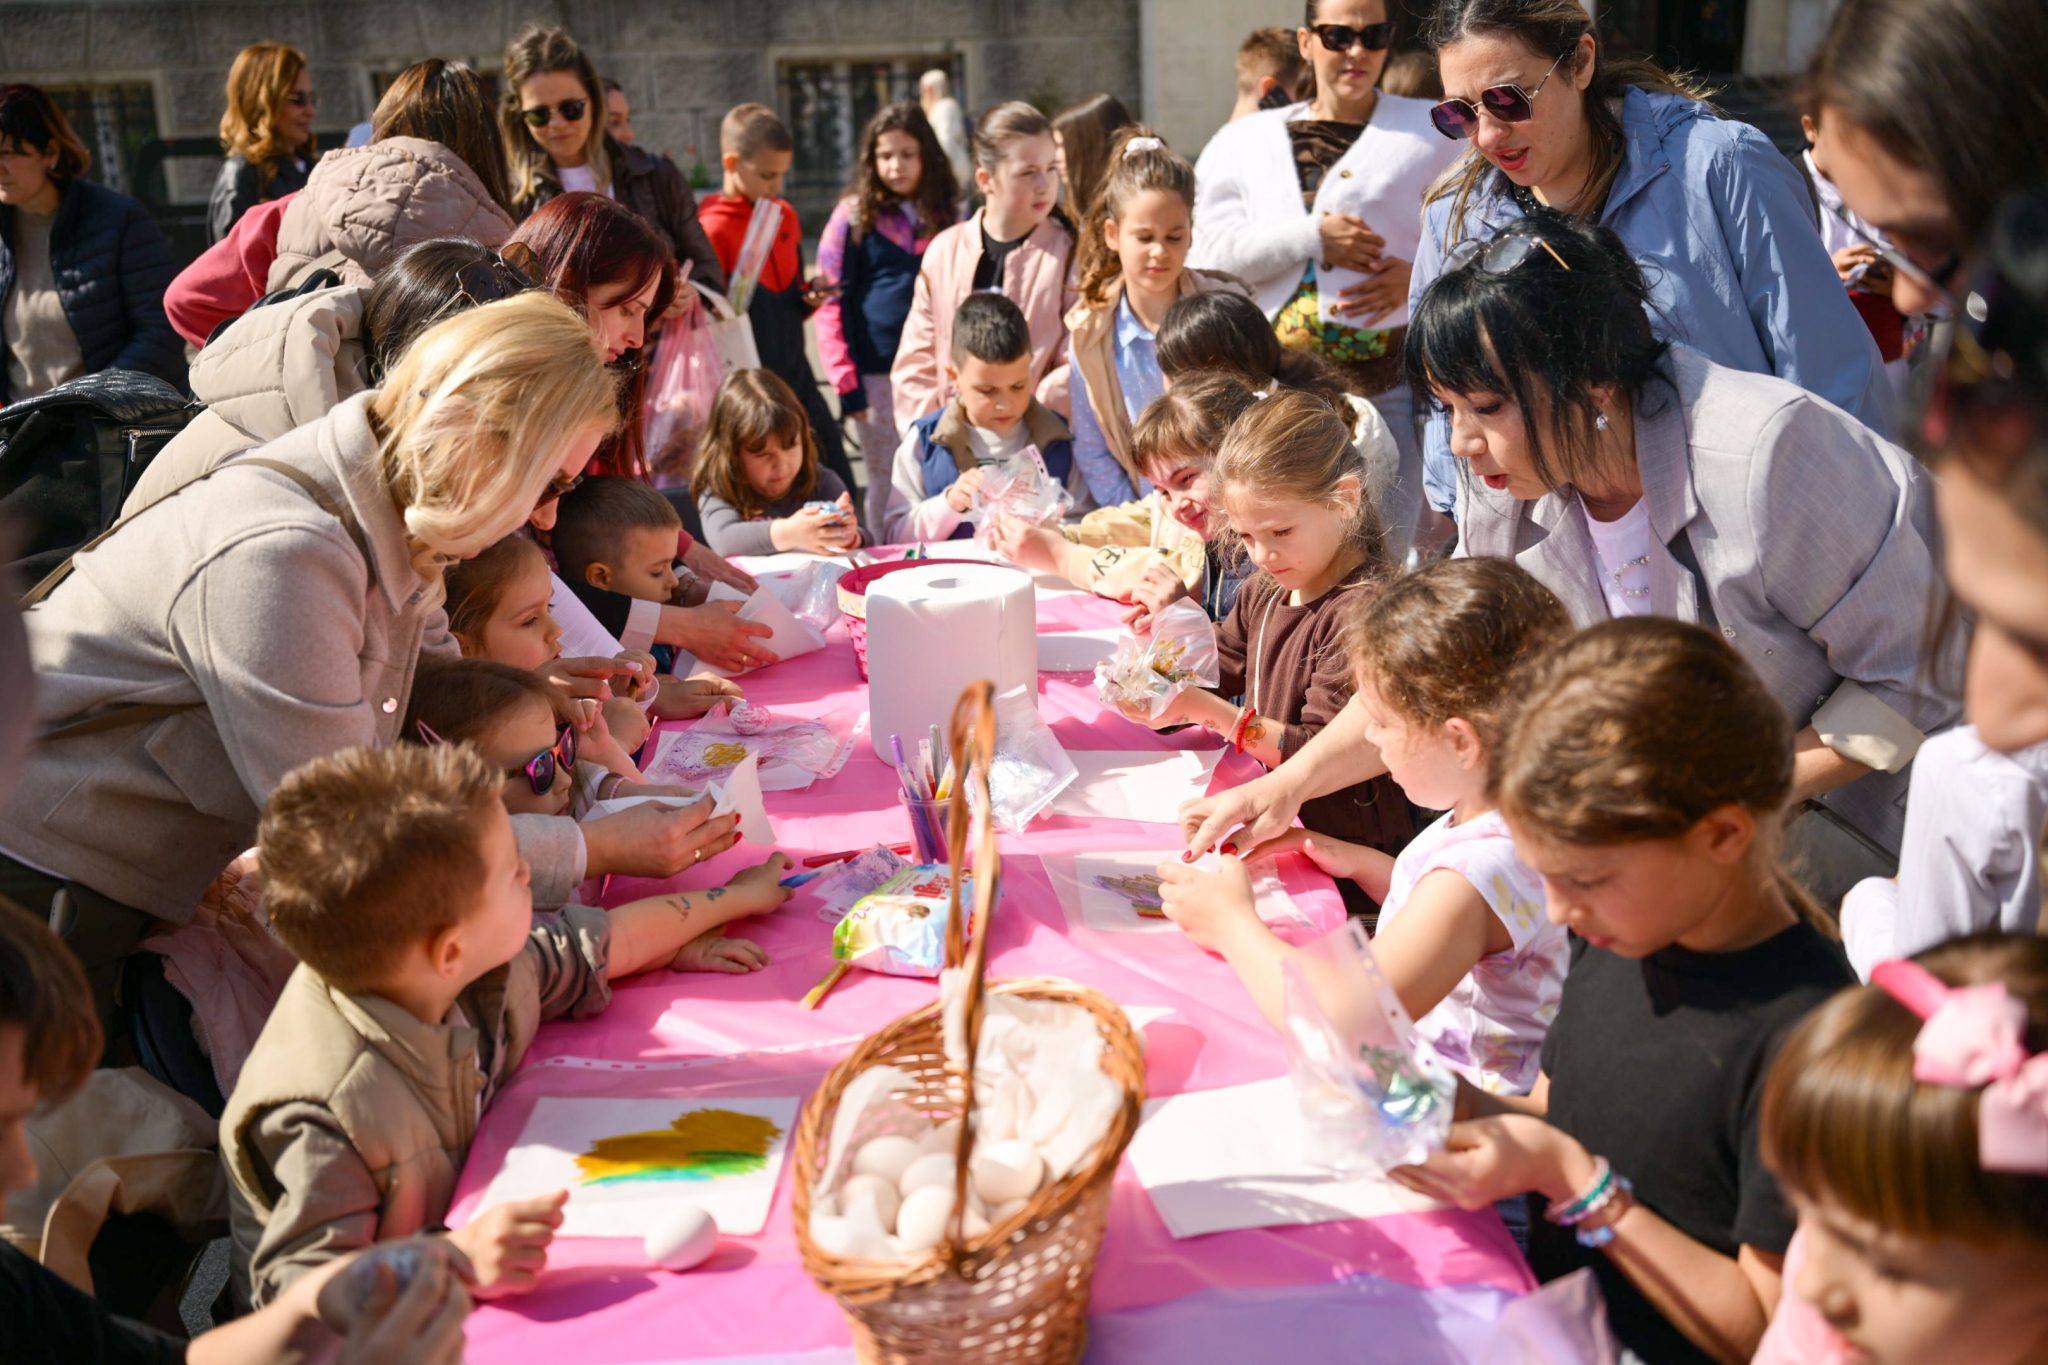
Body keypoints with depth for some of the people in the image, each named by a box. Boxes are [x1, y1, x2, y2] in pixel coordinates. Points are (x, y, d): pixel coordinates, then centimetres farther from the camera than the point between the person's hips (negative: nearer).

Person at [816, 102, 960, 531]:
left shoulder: (945, 215, 11)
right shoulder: (854, 216, 2)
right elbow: (831, 302, -1)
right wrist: (846, 383, -7)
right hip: (877, 372, -2)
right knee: (887, 483, 3)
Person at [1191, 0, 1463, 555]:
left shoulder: (1430, 132, 5)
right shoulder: (1247, 141, 11)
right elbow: (1212, 251, 1)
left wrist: (1418, 276, -14)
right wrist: (1312, 236, -9)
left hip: (1388, 383, -2)